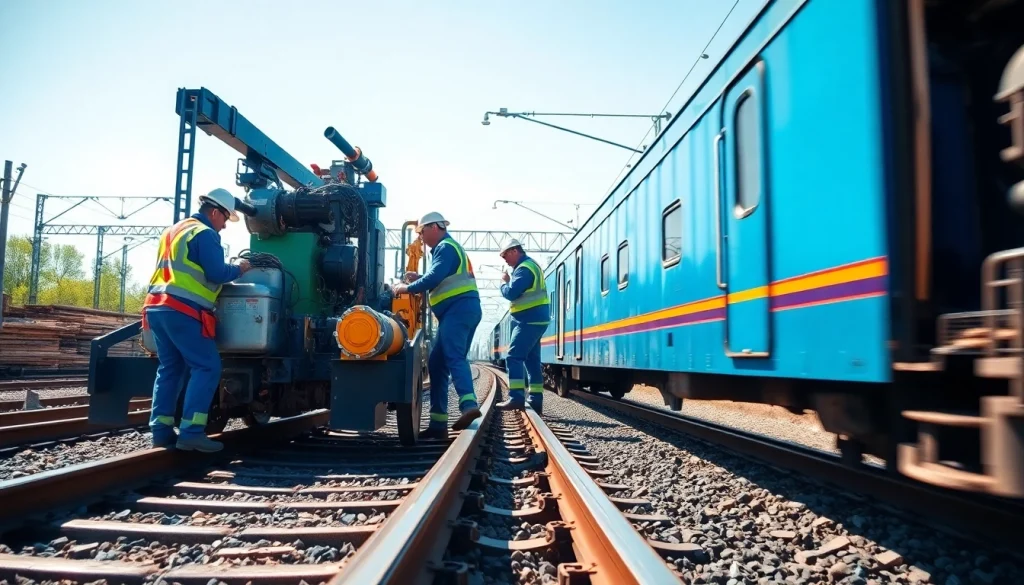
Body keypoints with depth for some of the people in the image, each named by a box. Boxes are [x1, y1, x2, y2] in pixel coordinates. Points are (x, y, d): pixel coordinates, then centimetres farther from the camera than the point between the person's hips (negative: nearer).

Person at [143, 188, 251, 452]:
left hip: (157, 306, 10)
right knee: (207, 367, -8)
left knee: (170, 368, 13)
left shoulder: (172, 231, 25)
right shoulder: (205, 233, -5)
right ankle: (191, 432, -14)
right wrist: (239, 269, 4)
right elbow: (216, 273, -14)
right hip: (183, 310, -9)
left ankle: (161, 430, 11)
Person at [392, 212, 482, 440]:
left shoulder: (445, 247, -5)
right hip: (460, 311, 10)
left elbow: (434, 278, -17)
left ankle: (469, 404, -42)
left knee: (454, 357, -25)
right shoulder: (447, 248, 28)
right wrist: (418, 278, 17)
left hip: (458, 309, -10)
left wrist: (408, 288, -6)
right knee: (437, 363, 9)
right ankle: (438, 423, 11)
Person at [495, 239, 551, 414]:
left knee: (513, 357, -13)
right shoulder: (529, 265, 20)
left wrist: (504, 283, 0)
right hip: (534, 320, 11)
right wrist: (509, 281, 4)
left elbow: (511, 293, -20)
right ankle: (536, 400, 11)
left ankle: (516, 398, -19)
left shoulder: (524, 268, -14)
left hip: (528, 320, -11)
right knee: (531, 360, 10)